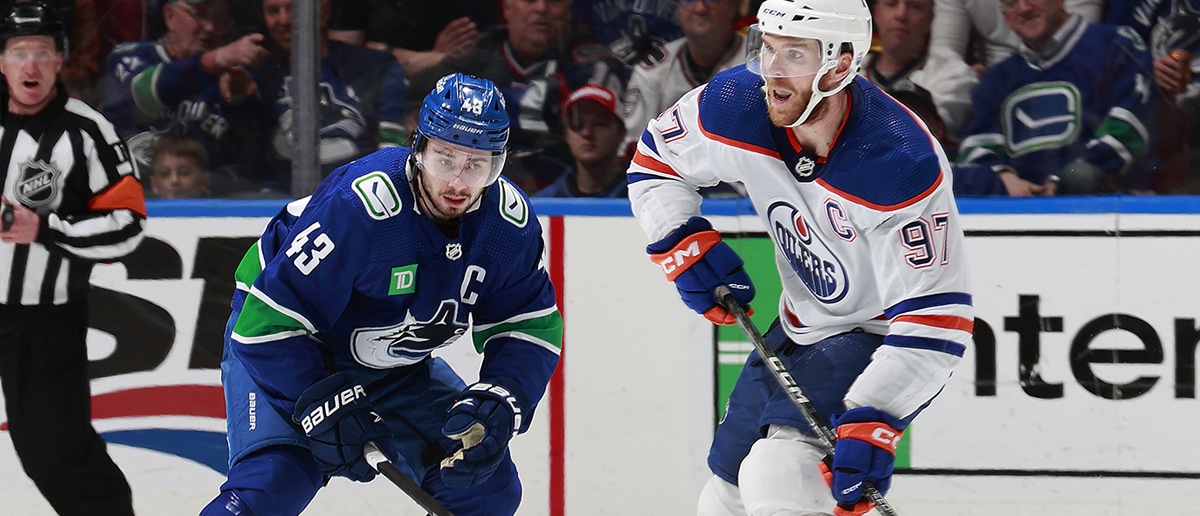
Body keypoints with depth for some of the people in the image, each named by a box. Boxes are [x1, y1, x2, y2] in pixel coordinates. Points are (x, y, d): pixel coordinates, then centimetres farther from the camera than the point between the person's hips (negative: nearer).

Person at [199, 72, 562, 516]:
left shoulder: (508, 221, -16)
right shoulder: (356, 207, -35)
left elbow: (532, 326, -6)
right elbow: (271, 319, -32)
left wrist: (497, 405, -23)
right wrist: (320, 409, -34)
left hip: (394, 367, 6)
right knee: (273, 480, -28)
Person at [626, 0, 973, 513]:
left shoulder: (902, 166, -34)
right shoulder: (738, 103, -18)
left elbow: (934, 318, -34)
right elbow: (655, 159, 5)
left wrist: (872, 423, -42)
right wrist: (684, 243, -12)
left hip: (885, 339, -7)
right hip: (801, 328, 7)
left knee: (778, 475, -28)